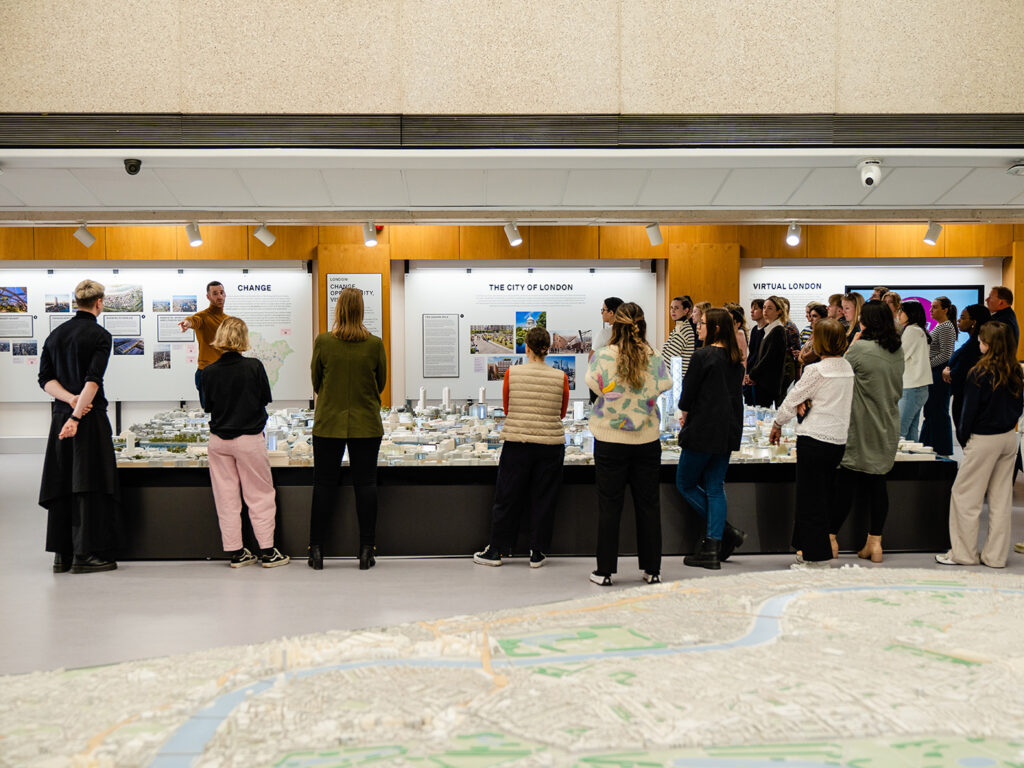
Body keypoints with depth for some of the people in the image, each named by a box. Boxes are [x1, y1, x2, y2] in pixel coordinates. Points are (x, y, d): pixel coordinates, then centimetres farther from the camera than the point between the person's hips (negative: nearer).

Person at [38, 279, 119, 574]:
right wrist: (77, 415, -19)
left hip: (60, 415, 6)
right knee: (88, 485, -2)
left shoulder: (55, 334, 12)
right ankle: (85, 554, 0)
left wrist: (69, 399, -5)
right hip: (91, 417, -6)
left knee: (60, 483, 8)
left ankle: (61, 555, 13)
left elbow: (45, 378, 6)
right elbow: (93, 381, -18)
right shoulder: (99, 335, -8)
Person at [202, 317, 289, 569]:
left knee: (227, 498, 10)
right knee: (260, 496, 7)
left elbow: (208, 405, 5)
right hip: (249, 438, -2)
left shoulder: (209, 372, -6)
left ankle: (235, 552, 14)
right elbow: (266, 397, -1)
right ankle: (267, 552, 10)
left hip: (219, 440, 2)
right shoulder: (254, 366, -13)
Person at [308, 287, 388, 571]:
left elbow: (316, 382, 4)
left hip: (328, 423, 0)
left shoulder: (322, 342, -7)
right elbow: (381, 383, 6)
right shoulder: (375, 344, -6)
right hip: (366, 424, 0)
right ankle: (366, 550, 8)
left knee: (324, 483, 8)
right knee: (365, 483, 6)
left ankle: (316, 548, 12)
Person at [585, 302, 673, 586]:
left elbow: (594, 384, 1)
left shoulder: (603, 357, -12)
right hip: (647, 439, 2)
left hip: (610, 440, -2)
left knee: (609, 505, 6)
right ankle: (652, 569, 17)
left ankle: (605, 570, 10)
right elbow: (665, 384, 5)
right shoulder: (654, 358, -7)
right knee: (648, 503, 11)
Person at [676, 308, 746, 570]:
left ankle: (727, 532, 4)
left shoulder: (702, 356, -14)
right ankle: (712, 548, 8)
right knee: (715, 487, 11)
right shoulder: (735, 359, 9)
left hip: (703, 431, -7)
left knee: (685, 484, 8)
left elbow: (688, 394, -13)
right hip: (728, 432, 7)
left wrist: (686, 411, 10)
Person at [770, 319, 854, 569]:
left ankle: (816, 558, 5)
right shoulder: (847, 368, 7)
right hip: (839, 439, 7)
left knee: (811, 500, 1)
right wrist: (805, 403, -3)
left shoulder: (816, 370, -15)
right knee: (826, 496, 16)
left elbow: (792, 400, -6)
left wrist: (777, 424, 10)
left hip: (815, 438, -7)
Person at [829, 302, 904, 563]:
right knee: (877, 483, 8)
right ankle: (875, 542, 11)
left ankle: (831, 537, 4)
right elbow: (899, 389, 16)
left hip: (861, 427, -6)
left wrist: (854, 341, 3)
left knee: (846, 482, -1)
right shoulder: (898, 351, 7)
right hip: (887, 426, 6)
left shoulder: (861, 348, -14)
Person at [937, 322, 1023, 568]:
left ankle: (964, 554, 8)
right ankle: (996, 555, 16)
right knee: (1001, 497, 11)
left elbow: (970, 410, -12)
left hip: (984, 440, -7)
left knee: (965, 496, 4)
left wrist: (963, 437, 1)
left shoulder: (980, 373, -16)